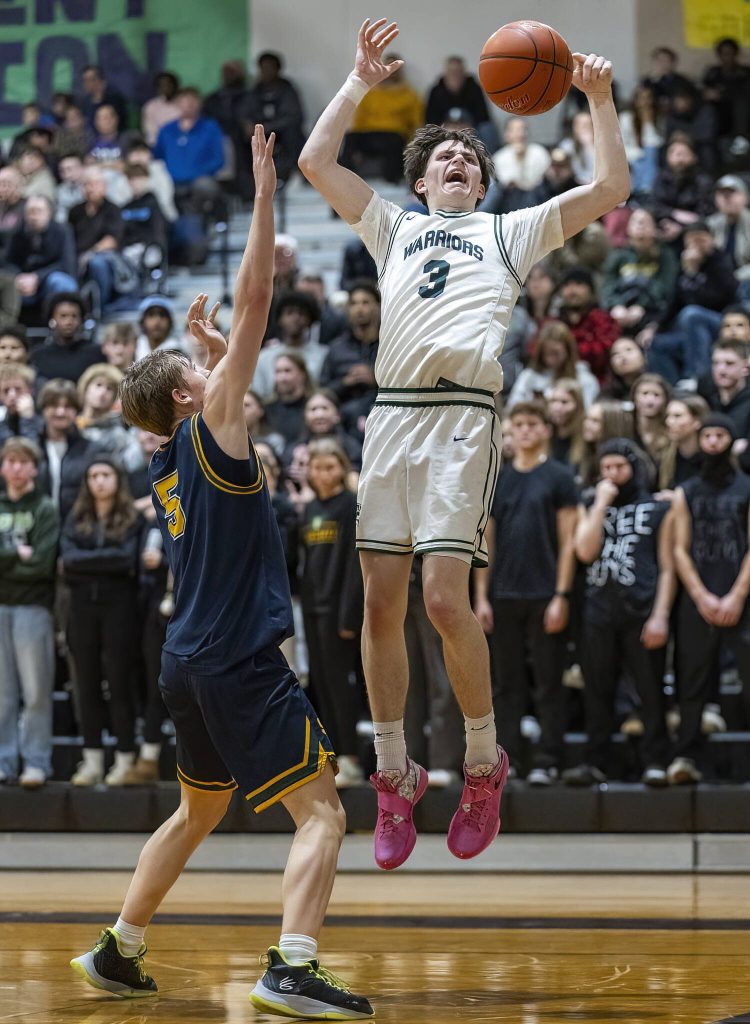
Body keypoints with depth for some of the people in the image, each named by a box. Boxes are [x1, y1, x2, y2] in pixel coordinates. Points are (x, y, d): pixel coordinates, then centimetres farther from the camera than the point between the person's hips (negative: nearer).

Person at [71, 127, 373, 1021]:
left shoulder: (170, 466, 13)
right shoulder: (211, 427, -7)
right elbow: (254, 304, -11)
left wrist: (213, 346, 33)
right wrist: (263, 195, -9)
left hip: (188, 661, 9)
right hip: (239, 664, -9)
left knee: (197, 812, 26)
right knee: (322, 813, -11)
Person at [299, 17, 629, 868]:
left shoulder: (511, 231, 21)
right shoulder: (394, 227, 27)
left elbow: (611, 188, 12)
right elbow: (315, 162, 18)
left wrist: (599, 97, 8)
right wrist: (362, 80, 19)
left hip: (463, 414, -3)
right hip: (392, 411, 3)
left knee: (445, 598, -15)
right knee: (381, 601, 0)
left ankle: (483, 763, 1)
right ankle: (394, 776, 10)